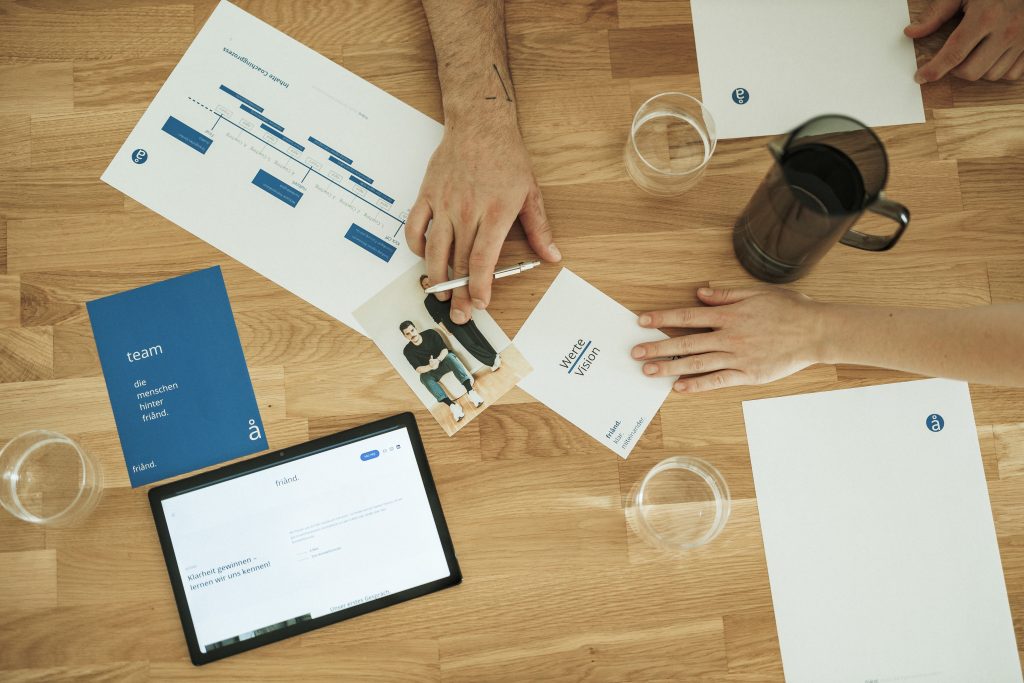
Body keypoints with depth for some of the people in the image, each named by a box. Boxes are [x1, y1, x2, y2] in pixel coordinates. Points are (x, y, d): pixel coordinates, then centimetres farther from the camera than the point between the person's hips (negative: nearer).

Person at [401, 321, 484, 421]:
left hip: (444, 360, 0)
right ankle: (452, 405, -47)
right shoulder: (408, 350, -6)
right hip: (430, 371, 0)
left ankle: (470, 391, -47)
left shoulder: (430, 333, -7)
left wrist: (438, 360, -34)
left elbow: (445, 349, -12)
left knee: (450, 356, -34)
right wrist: (430, 367, -36)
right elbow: (418, 369, -14)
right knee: (424, 376, -34)